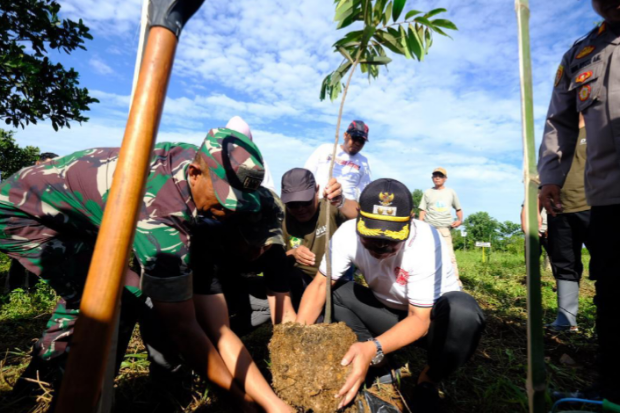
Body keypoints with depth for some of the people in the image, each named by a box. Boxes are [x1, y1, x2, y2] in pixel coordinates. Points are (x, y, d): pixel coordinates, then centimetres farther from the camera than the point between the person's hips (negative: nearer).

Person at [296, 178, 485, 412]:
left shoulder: (425, 242, -32)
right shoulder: (347, 234, -23)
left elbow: (420, 319, -30)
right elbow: (319, 285, -17)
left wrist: (372, 348, -47)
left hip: (429, 314, -2)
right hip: (387, 311, 3)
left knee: (463, 312, -35)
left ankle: (430, 380, -6)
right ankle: (379, 364, -1)